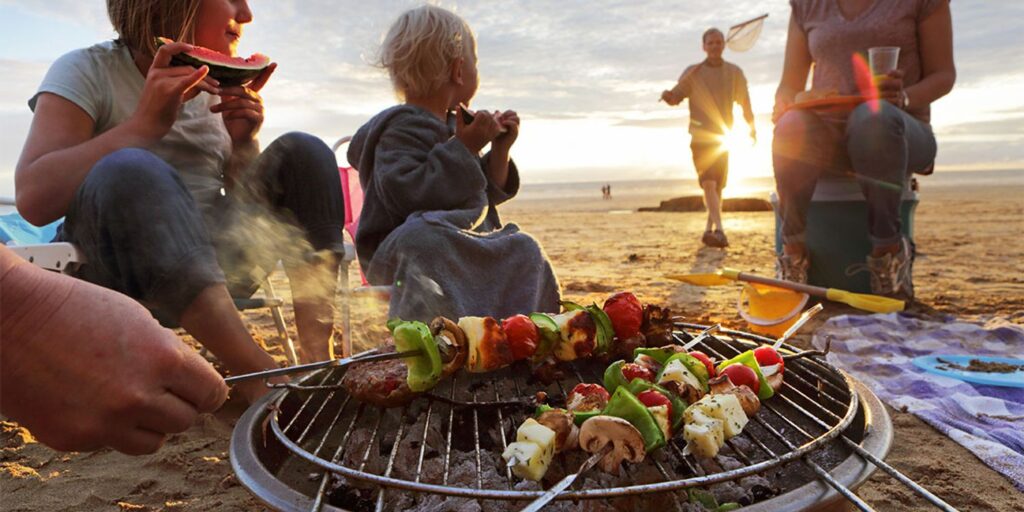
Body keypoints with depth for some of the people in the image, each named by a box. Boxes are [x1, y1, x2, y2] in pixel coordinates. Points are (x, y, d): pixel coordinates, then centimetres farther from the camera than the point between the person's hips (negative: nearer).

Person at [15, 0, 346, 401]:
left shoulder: (220, 85, 10)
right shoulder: (86, 72, -4)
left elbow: (248, 203, 12)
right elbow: (33, 199, -19)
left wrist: (243, 143, -6)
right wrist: (147, 123, -22)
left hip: (212, 259, 5)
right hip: (116, 270, -4)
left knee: (302, 152, -10)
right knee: (129, 171, -33)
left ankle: (317, 360, -23)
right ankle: (262, 377, -40)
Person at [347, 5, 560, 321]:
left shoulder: (457, 125, 18)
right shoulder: (403, 128, -11)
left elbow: (485, 195, 24)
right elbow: (408, 195, -28)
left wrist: (500, 150, 8)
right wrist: (463, 149, -22)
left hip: (461, 247, 8)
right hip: (401, 254, -8)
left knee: (523, 249, -10)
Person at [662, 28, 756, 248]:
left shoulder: (734, 72, 9)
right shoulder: (693, 72, 4)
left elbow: (744, 102, 11)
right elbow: (676, 96, -5)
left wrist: (752, 127, 9)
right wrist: (668, 96, -27)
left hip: (723, 137, 3)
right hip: (701, 136, -2)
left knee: (718, 186, 7)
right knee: (708, 183, -16)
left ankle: (709, 230, 18)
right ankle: (719, 230, -24)